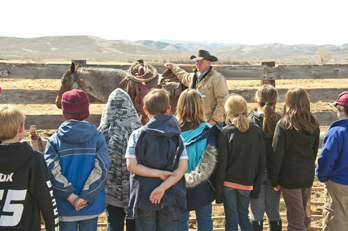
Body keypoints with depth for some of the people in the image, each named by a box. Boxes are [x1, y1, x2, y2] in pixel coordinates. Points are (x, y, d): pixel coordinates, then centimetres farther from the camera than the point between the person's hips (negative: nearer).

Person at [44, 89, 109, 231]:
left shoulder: (54, 140, -8)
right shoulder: (97, 137, -7)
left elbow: (52, 172, -17)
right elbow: (101, 170, -15)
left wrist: (71, 196, -12)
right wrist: (85, 197, -14)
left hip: (64, 208, 0)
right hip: (91, 207, 0)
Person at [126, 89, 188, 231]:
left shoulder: (137, 135, -5)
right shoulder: (177, 136, 0)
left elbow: (132, 166, -12)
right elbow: (182, 168, -9)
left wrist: (158, 173, -11)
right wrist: (163, 187, -15)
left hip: (143, 198, -1)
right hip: (170, 198, 1)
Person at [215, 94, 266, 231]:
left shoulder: (225, 132, -14)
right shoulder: (256, 131, -4)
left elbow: (221, 163, -13)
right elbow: (262, 161, 1)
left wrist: (218, 188, -5)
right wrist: (256, 184, 11)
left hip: (229, 182, -3)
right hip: (247, 182, 3)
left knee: (231, 219, 9)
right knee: (244, 217, 18)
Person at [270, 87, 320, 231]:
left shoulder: (283, 125, -18)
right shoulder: (314, 124, -2)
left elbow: (277, 155, -15)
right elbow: (314, 151, 9)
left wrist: (274, 180, -6)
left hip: (290, 176, -5)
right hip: (308, 176, 5)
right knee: (302, 209, 26)